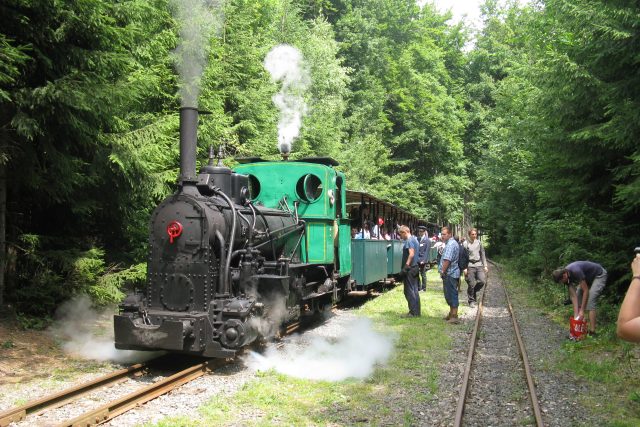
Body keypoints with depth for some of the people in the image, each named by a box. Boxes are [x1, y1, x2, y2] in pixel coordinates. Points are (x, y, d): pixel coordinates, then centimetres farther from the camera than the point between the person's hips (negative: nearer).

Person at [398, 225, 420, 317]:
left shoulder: (409, 241, -14)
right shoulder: (414, 239, 16)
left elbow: (411, 254, -24)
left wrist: (406, 266, -25)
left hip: (410, 268, -10)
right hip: (415, 267, 10)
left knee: (409, 291, -4)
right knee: (414, 290, 13)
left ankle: (413, 312, -2)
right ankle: (417, 311, 18)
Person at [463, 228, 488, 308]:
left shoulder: (479, 242, 9)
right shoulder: (465, 243, -4)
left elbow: (483, 255, 15)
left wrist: (485, 266, 10)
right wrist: (464, 268, -11)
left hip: (479, 264, 4)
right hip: (470, 266, -4)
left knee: (482, 281, -6)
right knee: (471, 284, -2)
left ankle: (474, 291, 23)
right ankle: (471, 301, 13)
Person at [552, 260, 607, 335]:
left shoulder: (576, 272, -36)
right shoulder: (566, 276, -13)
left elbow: (585, 291, -28)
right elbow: (573, 296, -13)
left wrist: (582, 311, -24)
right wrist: (576, 315, -19)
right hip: (588, 278, 8)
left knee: (590, 302, -19)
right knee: (578, 299, 4)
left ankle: (592, 332, -16)